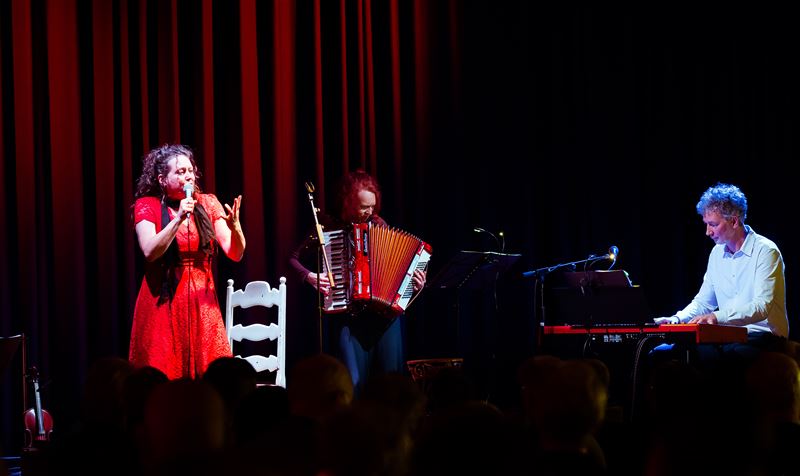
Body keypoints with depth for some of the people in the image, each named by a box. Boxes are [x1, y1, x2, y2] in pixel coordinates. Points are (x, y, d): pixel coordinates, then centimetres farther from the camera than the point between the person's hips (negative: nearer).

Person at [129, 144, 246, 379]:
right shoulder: (147, 206, -2)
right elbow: (150, 251, -16)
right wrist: (179, 219, -23)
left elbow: (235, 254, 1)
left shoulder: (207, 204, 5)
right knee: (164, 376, -4)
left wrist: (235, 226, -19)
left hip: (202, 302, 3)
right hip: (164, 303, -2)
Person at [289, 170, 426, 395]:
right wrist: (309, 277, -9)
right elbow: (295, 259, 9)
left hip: (384, 311, 2)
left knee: (392, 374, -8)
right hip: (348, 314, -2)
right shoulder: (329, 226, 3)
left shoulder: (378, 224, 10)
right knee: (354, 380, -14)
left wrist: (414, 284, -5)